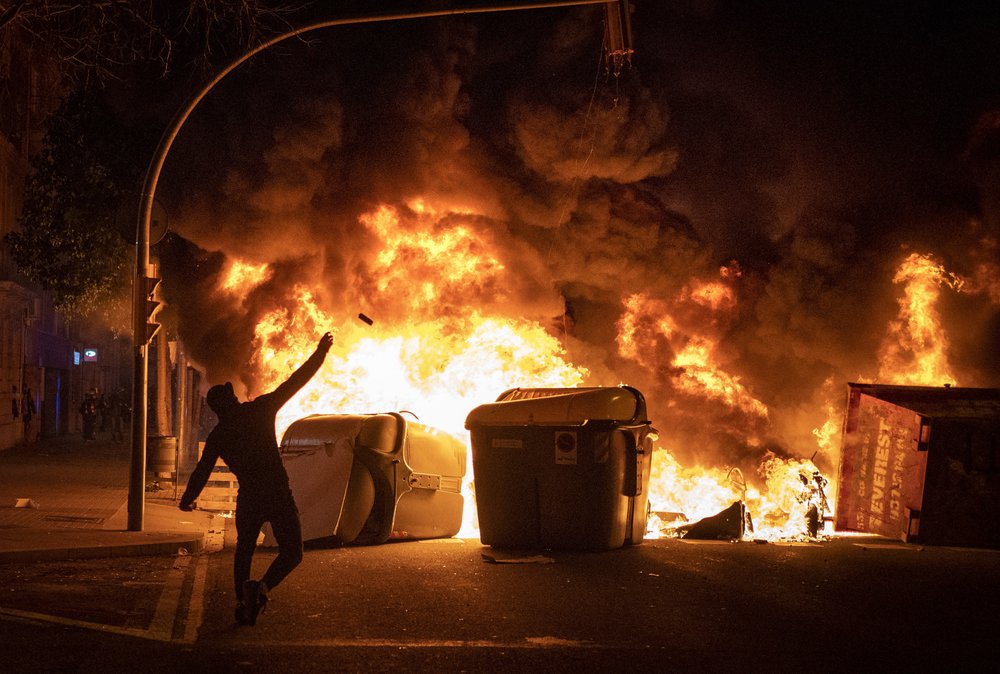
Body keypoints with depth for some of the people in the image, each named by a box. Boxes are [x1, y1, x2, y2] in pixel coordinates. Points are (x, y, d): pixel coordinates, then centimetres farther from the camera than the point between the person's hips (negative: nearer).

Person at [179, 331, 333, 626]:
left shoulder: (217, 437, 6)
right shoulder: (259, 410, -1)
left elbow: (201, 472, 12)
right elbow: (296, 381, 1)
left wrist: (187, 499, 30)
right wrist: (320, 352, 11)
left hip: (248, 500, 3)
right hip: (278, 496, -3)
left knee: (244, 550, 25)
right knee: (291, 553, 6)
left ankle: (242, 602, 18)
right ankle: (262, 587, -19)